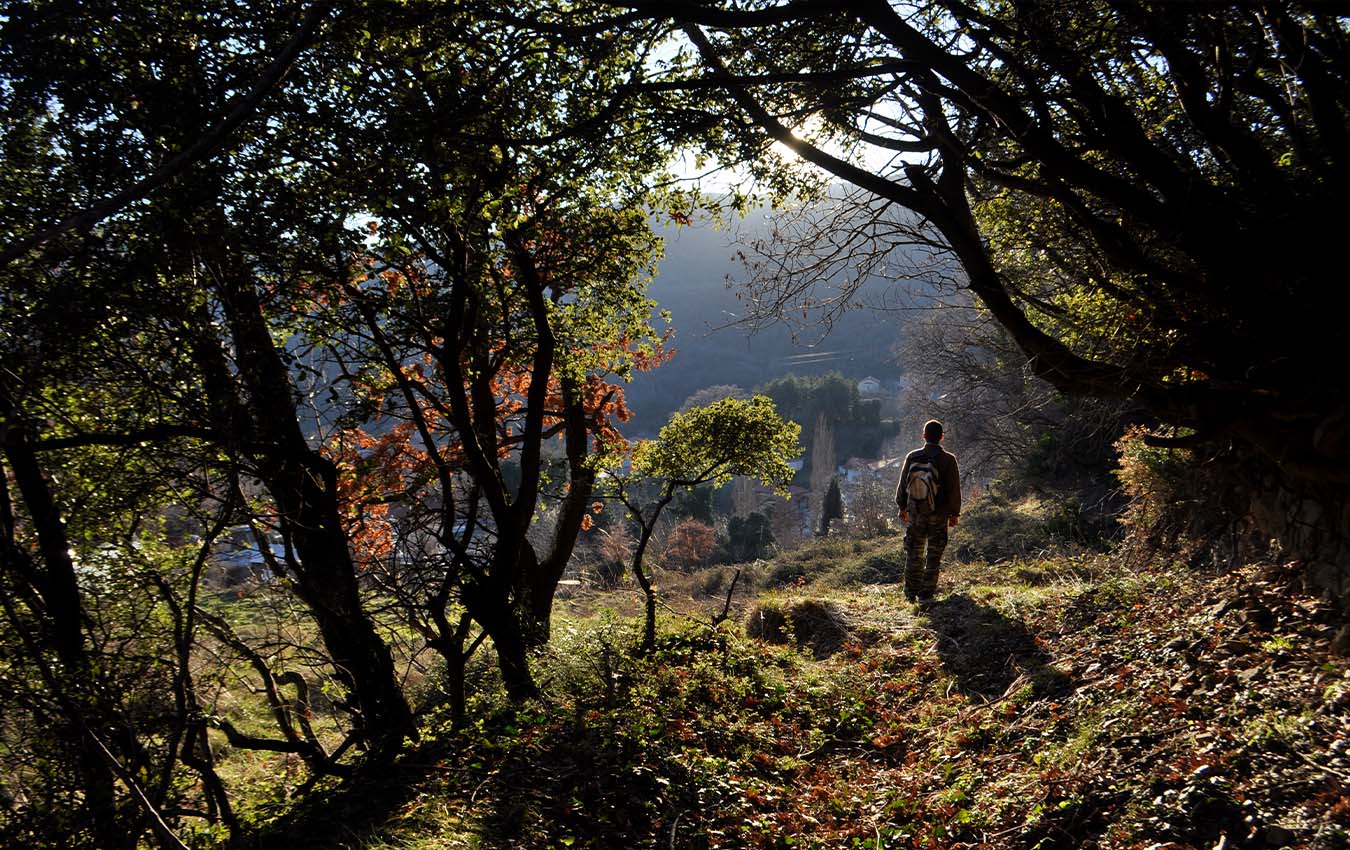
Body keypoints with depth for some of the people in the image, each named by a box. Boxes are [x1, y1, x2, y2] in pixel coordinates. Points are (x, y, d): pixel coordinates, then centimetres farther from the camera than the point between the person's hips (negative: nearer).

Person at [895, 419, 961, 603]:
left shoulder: (912, 457, -4)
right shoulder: (948, 459, -11)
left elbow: (902, 485, 5)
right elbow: (954, 490, -8)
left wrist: (902, 507, 17)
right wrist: (955, 513, 3)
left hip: (915, 513, 2)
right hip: (939, 515, -2)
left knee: (914, 553, 14)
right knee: (933, 555, 7)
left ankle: (911, 592, 18)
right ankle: (926, 593, 6)